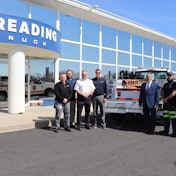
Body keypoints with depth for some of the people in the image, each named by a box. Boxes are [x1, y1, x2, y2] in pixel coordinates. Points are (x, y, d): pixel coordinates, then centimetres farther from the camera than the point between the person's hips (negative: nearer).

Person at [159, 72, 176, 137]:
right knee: (166, 118, 8)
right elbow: (162, 92, 15)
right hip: (166, 104, 7)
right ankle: (166, 131, 15)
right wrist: (163, 99, -4)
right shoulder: (165, 84, 19)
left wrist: (166, 99, -9)